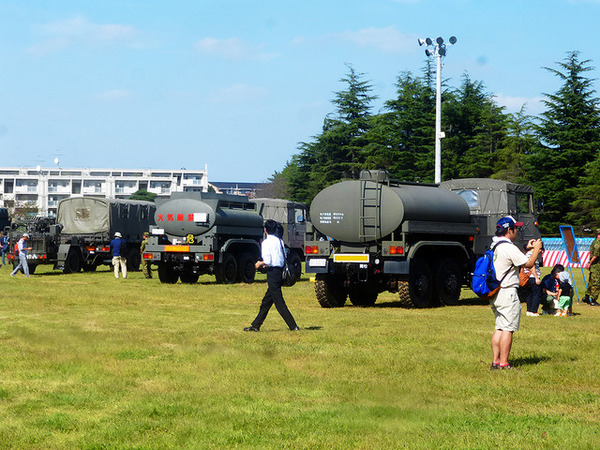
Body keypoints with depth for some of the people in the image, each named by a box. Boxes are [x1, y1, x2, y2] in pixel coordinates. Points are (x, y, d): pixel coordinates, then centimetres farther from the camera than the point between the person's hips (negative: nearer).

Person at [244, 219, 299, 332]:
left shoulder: (266, 242, -10)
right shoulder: (280, 241, 11)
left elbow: (268, 261, -17)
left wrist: (260, 264, 4)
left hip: (272, 272, -8)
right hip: (280, 270, 8)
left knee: (279, 302, -6)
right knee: (267, 301, 14)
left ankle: (293, 326, -9)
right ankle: (256, 325, 21)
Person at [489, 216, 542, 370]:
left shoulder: (494, 245, 12)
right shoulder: (509, 248, -17)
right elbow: (529, 264, -12)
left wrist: (527, 248, 25)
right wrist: (536, 249, 1)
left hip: (494, 293, 10)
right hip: (507, 292, -9)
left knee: (499, 328, 14)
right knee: (508, 329, -6)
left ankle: (495, 361, 15)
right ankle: (503, 364, -6)